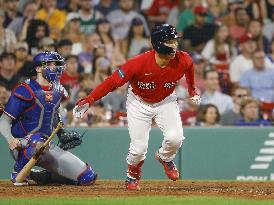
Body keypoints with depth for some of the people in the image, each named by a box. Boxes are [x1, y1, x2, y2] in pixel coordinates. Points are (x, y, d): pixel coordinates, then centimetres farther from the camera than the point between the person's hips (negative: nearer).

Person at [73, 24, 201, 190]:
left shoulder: (183, 61, -22)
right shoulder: (139, 63, -33)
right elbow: (113, 82, -28)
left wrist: (192, 90, 20)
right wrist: (88, 101, -34)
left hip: (166, 102, 2)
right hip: (139, 103, -2)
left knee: (175, 139, -20)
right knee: (139, 148, -9)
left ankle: (165, 158, 17)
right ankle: (133, 175, 26)